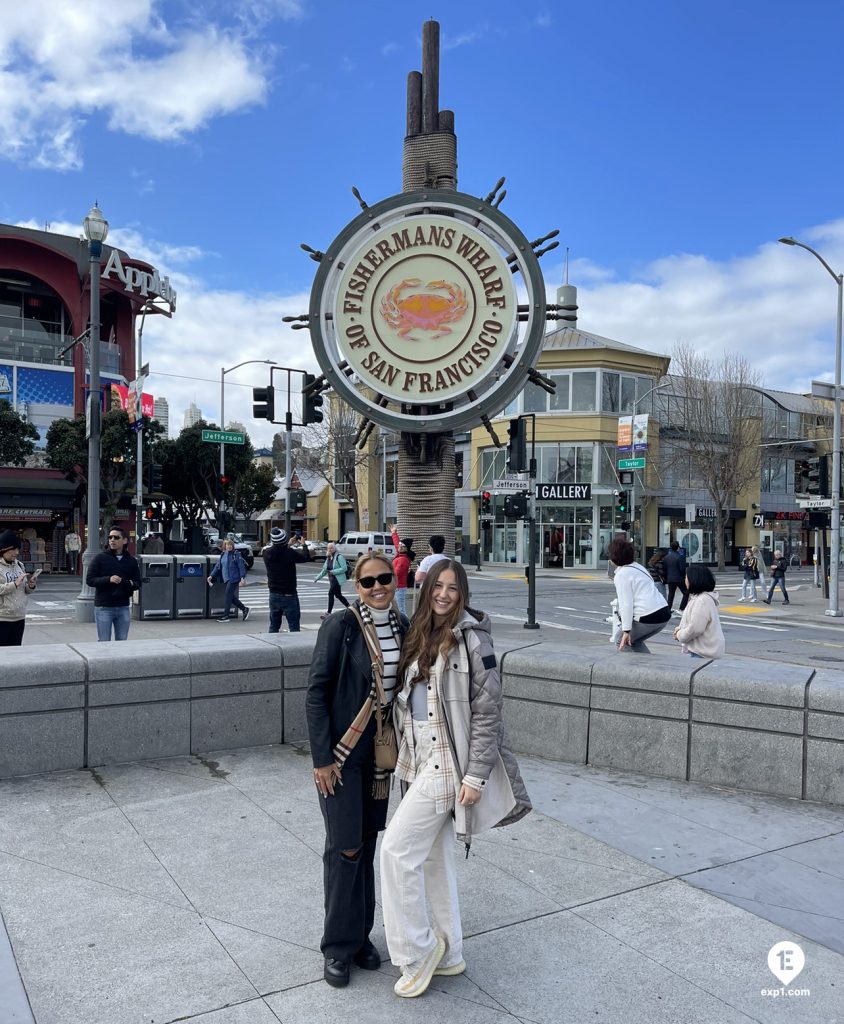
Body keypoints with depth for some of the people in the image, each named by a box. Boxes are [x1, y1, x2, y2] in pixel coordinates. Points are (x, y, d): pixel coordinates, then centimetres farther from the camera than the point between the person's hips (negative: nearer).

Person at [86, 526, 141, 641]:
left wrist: (131, 584, -9)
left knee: (122, 642, 9)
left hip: (123, 608, 3)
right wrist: (108, 579, -20)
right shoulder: (100, 558, -1)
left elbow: (138, 582, 14)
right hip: (103, 608, -3)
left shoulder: (131, 561, 9)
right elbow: (89, 580, -4)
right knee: (104, 643, 1)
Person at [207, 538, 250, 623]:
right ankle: (245, 609, 23)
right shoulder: (223, 555, 12)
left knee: (228, 596, -6)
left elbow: (241, 567, -9)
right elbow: (218, 566, 18)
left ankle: (225, 616, 1)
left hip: (234, 579, -7)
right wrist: (211, 576, 11)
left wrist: (242, 578, -16)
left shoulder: (236, 554, -6)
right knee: (231, 597, 8)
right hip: (227, 579, 7)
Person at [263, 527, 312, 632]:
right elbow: (306, 557, -9)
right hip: (289, 595, -5)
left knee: (273, 626, 15)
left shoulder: (267, 553, -7)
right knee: (294, 627, 0)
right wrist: (303, 543, 7)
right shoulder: (290, 553, -21)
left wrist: (288, 545, 23)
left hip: (274, 595, 5)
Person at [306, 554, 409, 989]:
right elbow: (316, 693, -13)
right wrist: (322, 757, -15)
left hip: (380, 751, 5)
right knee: (345, 847, 1)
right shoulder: (340, 625, -14)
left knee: (368, 843, 15)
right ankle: (338, 946, 18)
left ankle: (361, 935, 31)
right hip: (342, 752, -5)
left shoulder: (402, 627, 2)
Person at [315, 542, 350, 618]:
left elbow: (344, 568, -18)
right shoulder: (328, 558, 12)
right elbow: (324, 570, 18)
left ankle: (328, 613, -8)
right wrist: (318, 578, 12)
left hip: (337, 579, -8)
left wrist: (333, 572, -21)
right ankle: (349, 607, 32)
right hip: (332, 579, 8)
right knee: (338, 595, 15)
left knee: (331, 594, -13)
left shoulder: (339, 557, -11)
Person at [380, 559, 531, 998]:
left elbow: (487, 711, -14)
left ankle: (417, 952, 10)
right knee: (433, 857, 14)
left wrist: (476, 775, -17)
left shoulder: (471, 638, -13)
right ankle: (448, 955, 29)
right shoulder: (420, 636, 9)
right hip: (421, 760, 8)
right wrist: (405, 758, 14)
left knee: (398, 849, -7)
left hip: (448, 761, -7)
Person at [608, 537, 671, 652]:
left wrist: (626, 631, -15)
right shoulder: (637, 566, 17)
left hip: (649, 618, -8)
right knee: (635, 641, 24)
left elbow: (626, 604, -15)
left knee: (623, 643, 9)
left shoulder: (621, 575, -8)